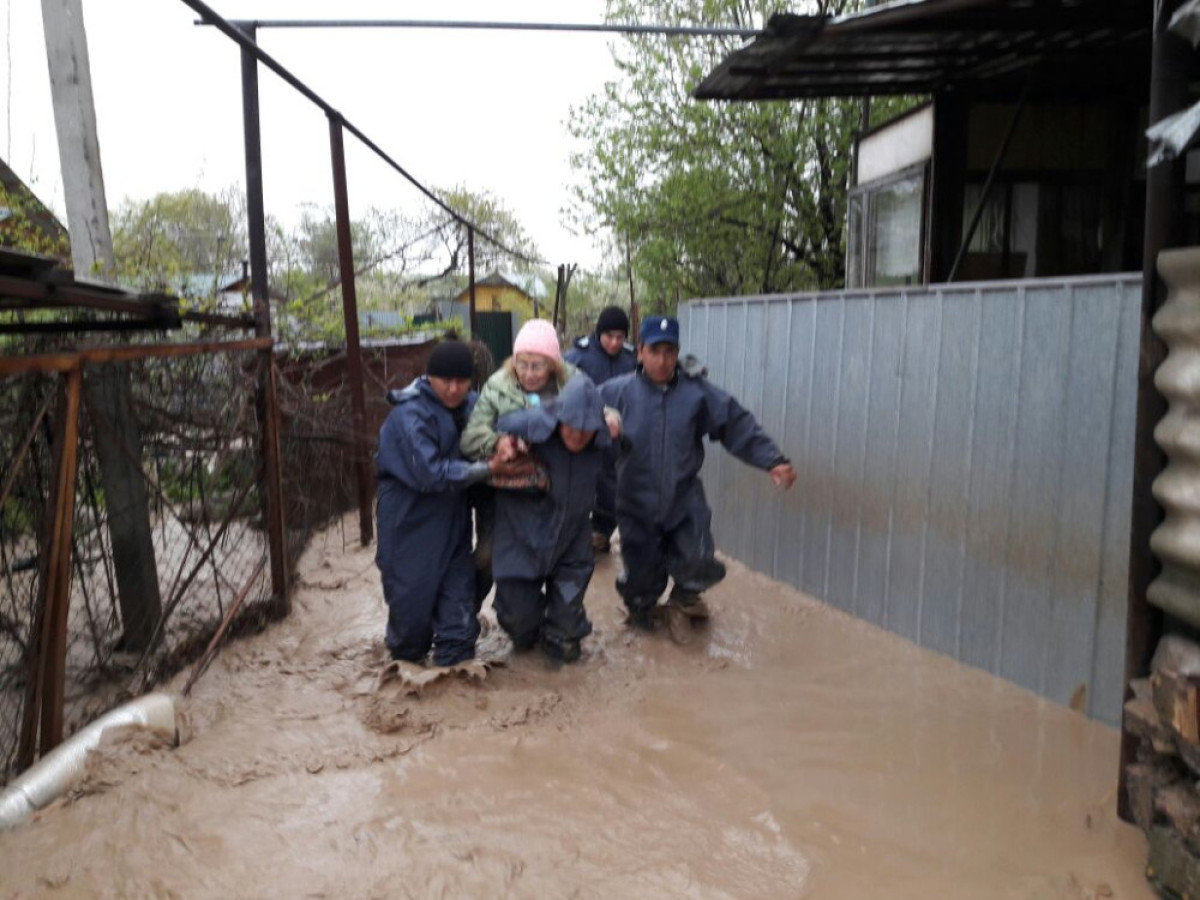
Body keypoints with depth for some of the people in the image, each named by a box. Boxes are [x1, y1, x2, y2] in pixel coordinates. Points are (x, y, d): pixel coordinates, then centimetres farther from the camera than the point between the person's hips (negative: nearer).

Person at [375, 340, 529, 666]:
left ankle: (456, 658, 16)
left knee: (458, 587, 4)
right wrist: (489, 468, -28)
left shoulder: (471, 404, 1)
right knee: (412, 591, 6)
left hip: (452, 515, 5)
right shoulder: (410, 415, -20)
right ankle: (406, 657, 29)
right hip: (411, 519, -5)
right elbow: (430, 473, -26)